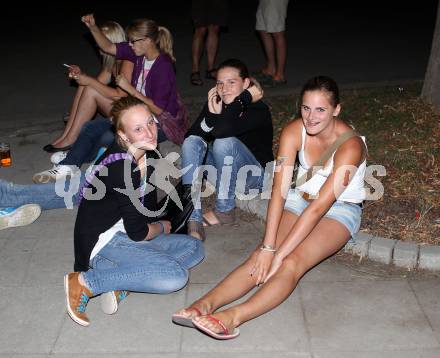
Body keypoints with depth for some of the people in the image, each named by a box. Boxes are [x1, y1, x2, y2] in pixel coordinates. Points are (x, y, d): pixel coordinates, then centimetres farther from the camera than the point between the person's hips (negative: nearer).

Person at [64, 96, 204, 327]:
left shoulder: (147, 156, 2)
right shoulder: (120, 167, -24)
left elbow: (148, 206, 15)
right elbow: (137, 232, -17)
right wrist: (162, 227, 1)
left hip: (124, 235, 9)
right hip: (103, 242, -9)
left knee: (194, 248, 4)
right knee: (175, 276, -24)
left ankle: (118, 280, -7)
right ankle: (84, 282, -15)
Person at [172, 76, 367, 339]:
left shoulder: (349, 146, -27)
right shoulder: (293, 132, -15)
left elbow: (318, 208, -31)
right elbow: (279, 191, -21)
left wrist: (279, 254, -32)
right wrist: (268, 247, -29)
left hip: (340, 210, -4)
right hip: (300, 200, 4)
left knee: (293, 262, -31)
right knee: (259, 257, -21)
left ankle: (234, 316, -48)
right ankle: (205, 304, -38)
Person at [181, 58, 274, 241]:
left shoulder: (259, 110, -21)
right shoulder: (215, 103, -3)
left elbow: (222, 130, -39)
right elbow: (190, 136, -14)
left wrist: (244, 97, -30)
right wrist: (212, 114, -27)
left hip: (254, 173, -6)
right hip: (223, 170, 6)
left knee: (225, 142, -32)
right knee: (192, 142, -18)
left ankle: (225, 211, -16)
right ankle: (193, 218, -28)